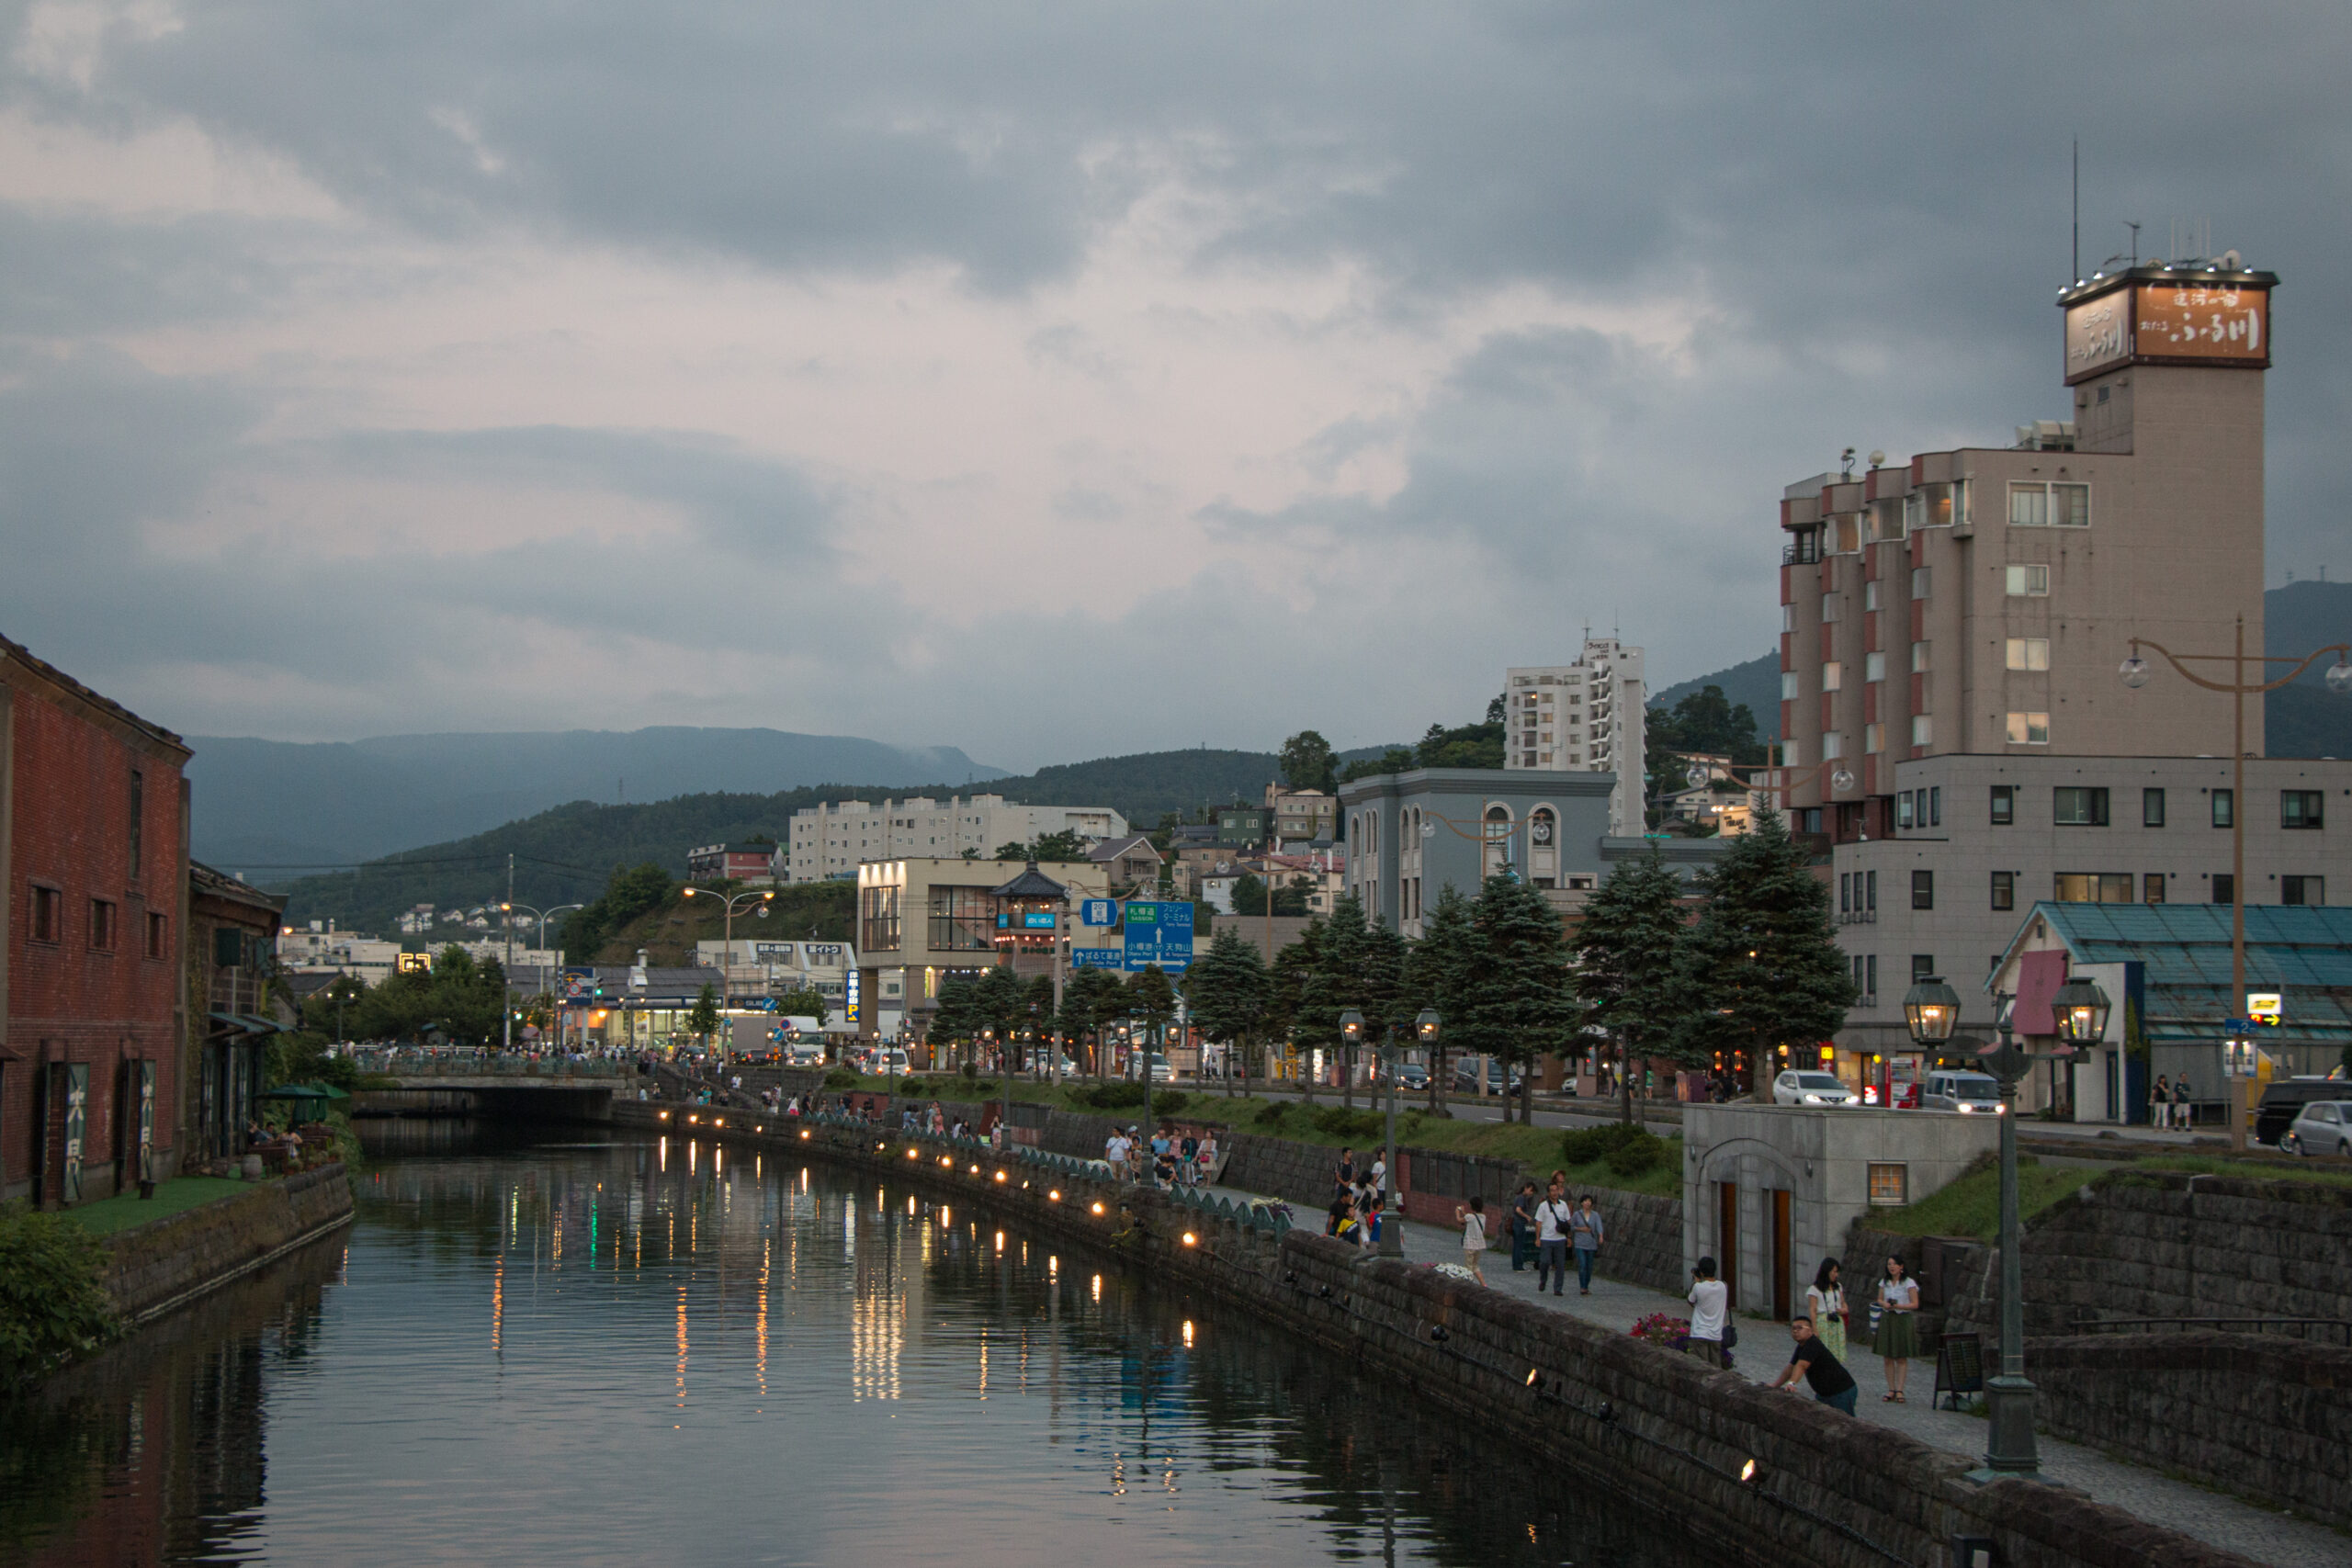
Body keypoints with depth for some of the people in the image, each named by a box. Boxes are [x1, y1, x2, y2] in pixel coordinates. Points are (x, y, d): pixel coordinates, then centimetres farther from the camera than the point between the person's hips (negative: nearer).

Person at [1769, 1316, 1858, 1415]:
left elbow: (1801, 1366, -38)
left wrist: (1791, 1383, -49)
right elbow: (1790, 1368, 13)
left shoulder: (1813, 1344, -24)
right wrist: (1774, 1386, 8)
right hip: (1823, 1393, 10)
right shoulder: (1802, 1346, 8)